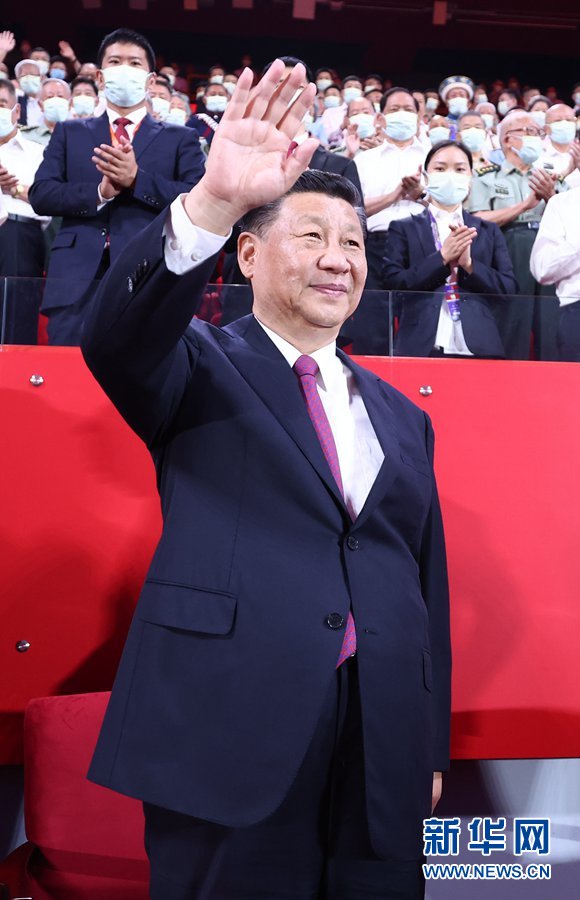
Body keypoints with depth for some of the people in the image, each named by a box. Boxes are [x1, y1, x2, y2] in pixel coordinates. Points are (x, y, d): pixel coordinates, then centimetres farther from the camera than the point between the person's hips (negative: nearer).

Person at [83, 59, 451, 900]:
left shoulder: (402, 418, 14)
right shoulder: (202, 368, 3)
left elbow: (427, 589, 13)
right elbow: (115, 341, -20)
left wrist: (430, 749, 11)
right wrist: (213, 200, -34)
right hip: (230, 740, -4)